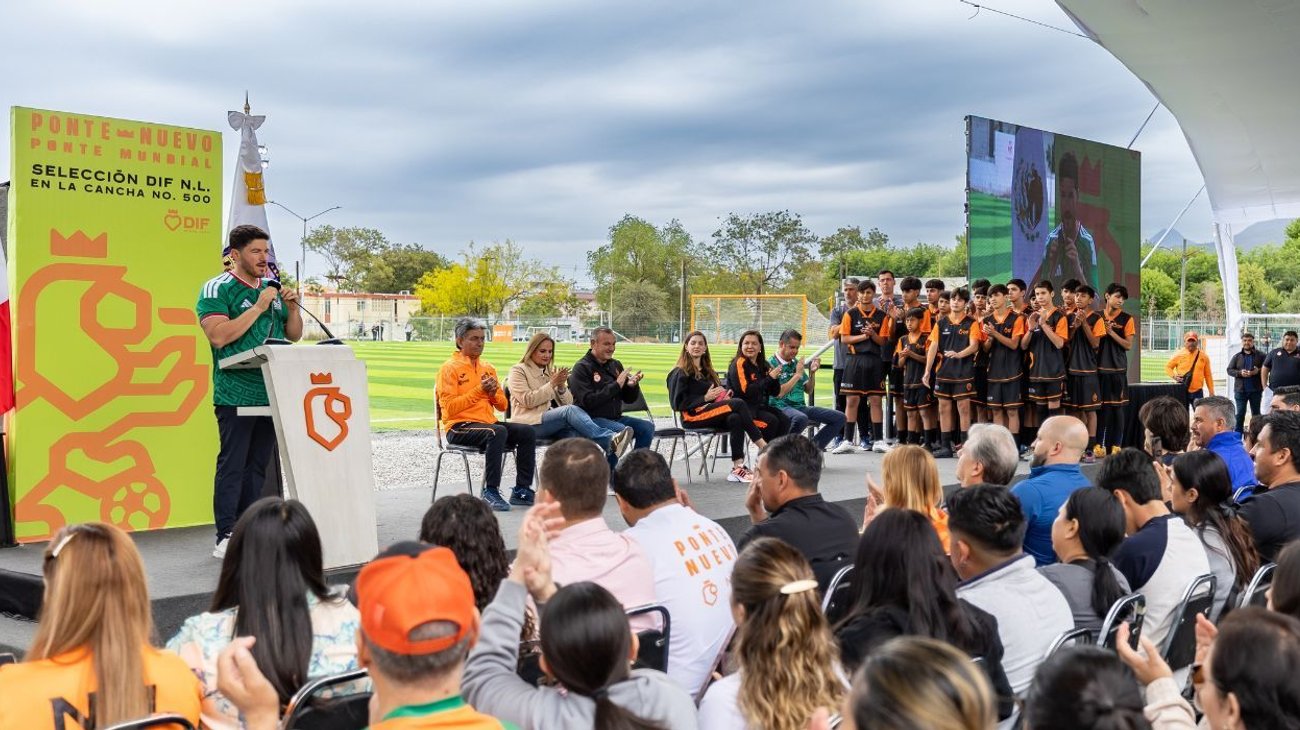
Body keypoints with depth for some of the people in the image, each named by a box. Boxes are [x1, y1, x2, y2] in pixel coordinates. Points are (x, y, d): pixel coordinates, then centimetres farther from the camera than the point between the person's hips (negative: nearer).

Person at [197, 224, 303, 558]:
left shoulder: (272, 288, 16)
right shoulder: (217, 289, -4)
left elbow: (294, 336, 19)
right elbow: (219, 336, -17)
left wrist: (293, 308, 0)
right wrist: (259, 308, -16)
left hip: (271, 393, 7)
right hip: (236, 395, -6)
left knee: (258, 466, 10)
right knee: (232, 465, -5)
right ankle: (226, 537, 0)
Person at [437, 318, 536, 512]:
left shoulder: (488, 367, 17)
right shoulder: (450, 368, -2)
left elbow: (503, 406, 18)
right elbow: (450, 408, -13)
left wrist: (494, 393, -4)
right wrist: (479, 391, -16)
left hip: (488, 423, 7)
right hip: (459, 428, -6)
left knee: (527, 431, -16)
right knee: (498, 432, -34)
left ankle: (522, 490, -12)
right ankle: (490, 492, -28)